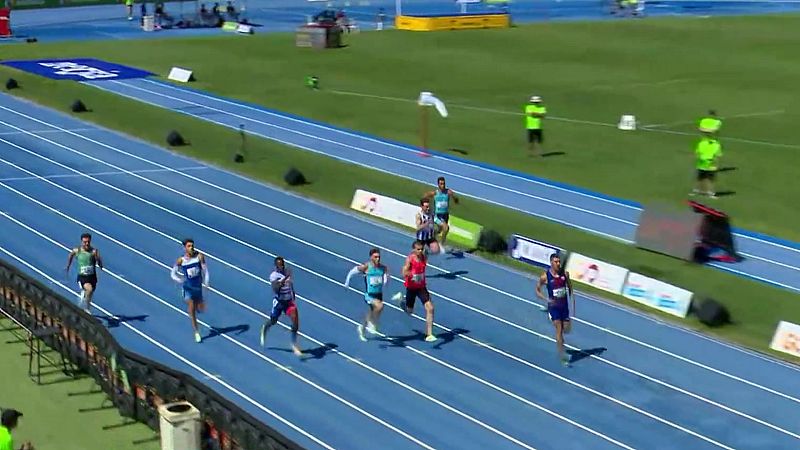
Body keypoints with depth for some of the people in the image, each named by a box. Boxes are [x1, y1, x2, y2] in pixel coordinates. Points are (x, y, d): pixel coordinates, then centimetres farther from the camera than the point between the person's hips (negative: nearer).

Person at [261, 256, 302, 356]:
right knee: (273, 321, 15)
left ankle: (294, 345, -4)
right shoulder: (274, 275, -20)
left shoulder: (288, 271, -2)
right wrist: (283, 281, -46)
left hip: (289, 301, 4)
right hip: (279, 302, -4)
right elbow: (275, 289, -35)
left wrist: (293, 296, 23)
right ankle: (264, 329, 53)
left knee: (295, 320, -13)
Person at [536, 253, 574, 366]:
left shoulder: (565, 273, -4)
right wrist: (547, 299, -20)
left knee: (566, 329, 11)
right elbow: (537, 291, -5)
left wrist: (573, 303, 6)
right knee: (559, 329, -9)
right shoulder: (545, 276, -14)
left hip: (564, 305, 4)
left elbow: (570, 288, 9)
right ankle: (562, 355, -2)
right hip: (553, 306, -4)